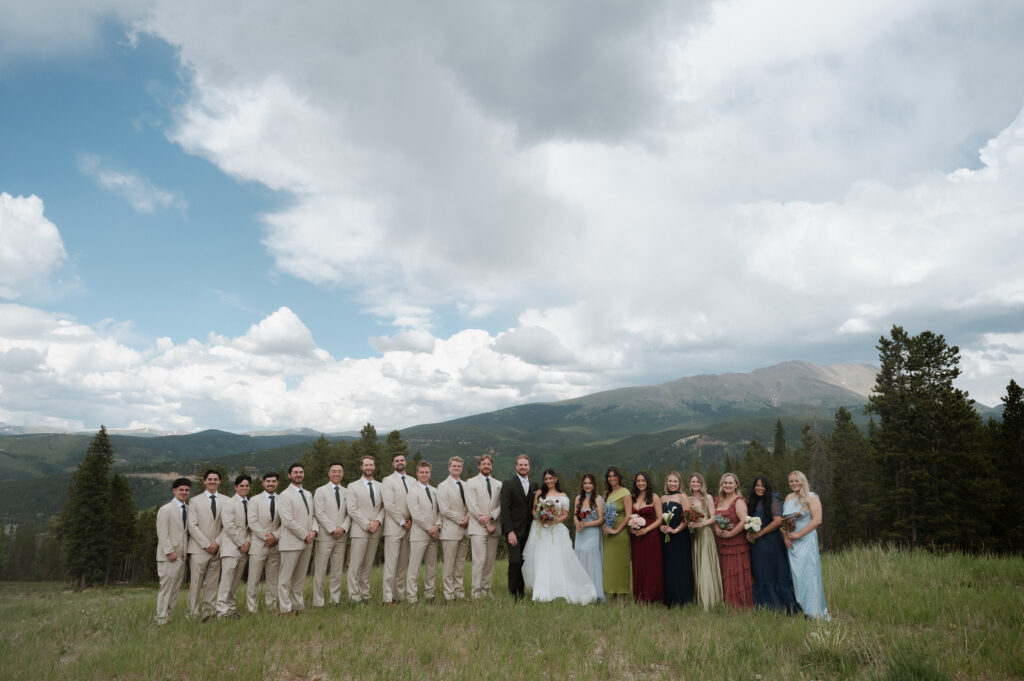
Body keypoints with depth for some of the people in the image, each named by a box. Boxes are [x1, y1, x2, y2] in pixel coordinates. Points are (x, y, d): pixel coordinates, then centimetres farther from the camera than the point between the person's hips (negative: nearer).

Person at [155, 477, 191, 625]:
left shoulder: (187, 510, 14)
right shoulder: (165, 510, -7)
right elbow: (162, 533, -12)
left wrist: (186, 551, 9)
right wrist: (169, 552, -18)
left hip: (181, 555, 7)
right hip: (168, 556, -7)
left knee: (176, 586, 9)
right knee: (167, 585, -5)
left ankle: (167, 614, 17)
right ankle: (162, 618, 3)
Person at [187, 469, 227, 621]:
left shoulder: (225, 501, 9)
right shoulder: (195, 501, 4)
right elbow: (192, 525, -3)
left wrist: (217, 542, -6)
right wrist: (206, 544, -10)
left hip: (217, 549, 2)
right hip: (199, 548, -2)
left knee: (212, 582, 5)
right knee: (196, 581, -2)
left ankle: (209, 611, 11)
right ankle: (193, 613, 5)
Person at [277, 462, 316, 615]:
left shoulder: (308, 495, 17)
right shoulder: (284, 496, -7)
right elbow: (288, 521, -14)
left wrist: (313, 531, -3)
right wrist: (305, 535, -12)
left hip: (307, 543, 7)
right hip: (291, 543, -7)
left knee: (300, 578, 12)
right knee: (285, 578, -2)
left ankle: (298, 606, 18)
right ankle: (285, 609, 2)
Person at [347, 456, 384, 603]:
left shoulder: (380, 486, 14)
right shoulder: (353, 486, 2)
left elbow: (384, 507, 9)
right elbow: (352, 510, -6)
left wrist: (377, 522, -9)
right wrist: (366, 524, -12)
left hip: (375, 531, 4)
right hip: (359, 530, -4)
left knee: (368, 566, 8)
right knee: (355, 565, -5)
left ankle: (365, 595, 14)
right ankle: (354, 596, 1)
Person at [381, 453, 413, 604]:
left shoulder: (412, 481, 15)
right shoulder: (388, 481, -2)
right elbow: (389, 505, -10)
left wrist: (411, 520, 0)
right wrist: (402, 522, -10)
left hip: (408, 528, 5)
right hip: (393, 527, -5)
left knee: (403, 563, 8)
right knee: (391, 563, -6)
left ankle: (399, 595, 15)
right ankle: (388, 598, -2)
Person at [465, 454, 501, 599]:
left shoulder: (498, 484, 17)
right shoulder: (471, 482, 1)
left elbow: (500, 506, 9)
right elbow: (472, 506, -7)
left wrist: (491, 516, -11)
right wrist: (486, 524, -10)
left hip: (493, 528, 5)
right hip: (477, 528, -5)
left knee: (490, 561, 5)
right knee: (479, 560, -11)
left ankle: (486, 590, 12)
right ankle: (476, 591, -5)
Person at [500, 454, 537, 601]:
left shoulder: (534, 485, 13)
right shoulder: (508, 484, -3)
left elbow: (534, 508, 15)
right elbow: (505, 508, -9)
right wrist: (510, 531, -16)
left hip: (528, 531, 5)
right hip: (514, 530, -5)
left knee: (524, 562, 4)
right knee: (515, 561, -12)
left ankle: (521, 591, 18)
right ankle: (512, 592, 2)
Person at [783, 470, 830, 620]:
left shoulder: (811, 497, -4)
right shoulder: (788, 498, 13)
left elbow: (817, 520, -13)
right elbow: (783, 520, 15)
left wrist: (798, 534, -14)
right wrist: (785, 536, -1)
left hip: (806, 541, -5)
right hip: (791, 543, 5)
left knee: (808, 574, -7)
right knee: (794, 574, 6)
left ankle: (813, 612, -1)